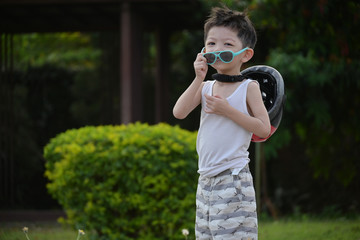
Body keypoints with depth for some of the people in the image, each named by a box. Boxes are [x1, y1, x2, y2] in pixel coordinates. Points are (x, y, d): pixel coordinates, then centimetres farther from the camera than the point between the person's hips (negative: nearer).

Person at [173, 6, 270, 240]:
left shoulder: (249, 88, -3)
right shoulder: (205, 87, 11)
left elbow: (264, 129, -10)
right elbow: (179, 113, -3)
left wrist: (228, 110, -15)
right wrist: (198, 79, -9)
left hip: (234, 178, -6)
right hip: (207, 179, 6)